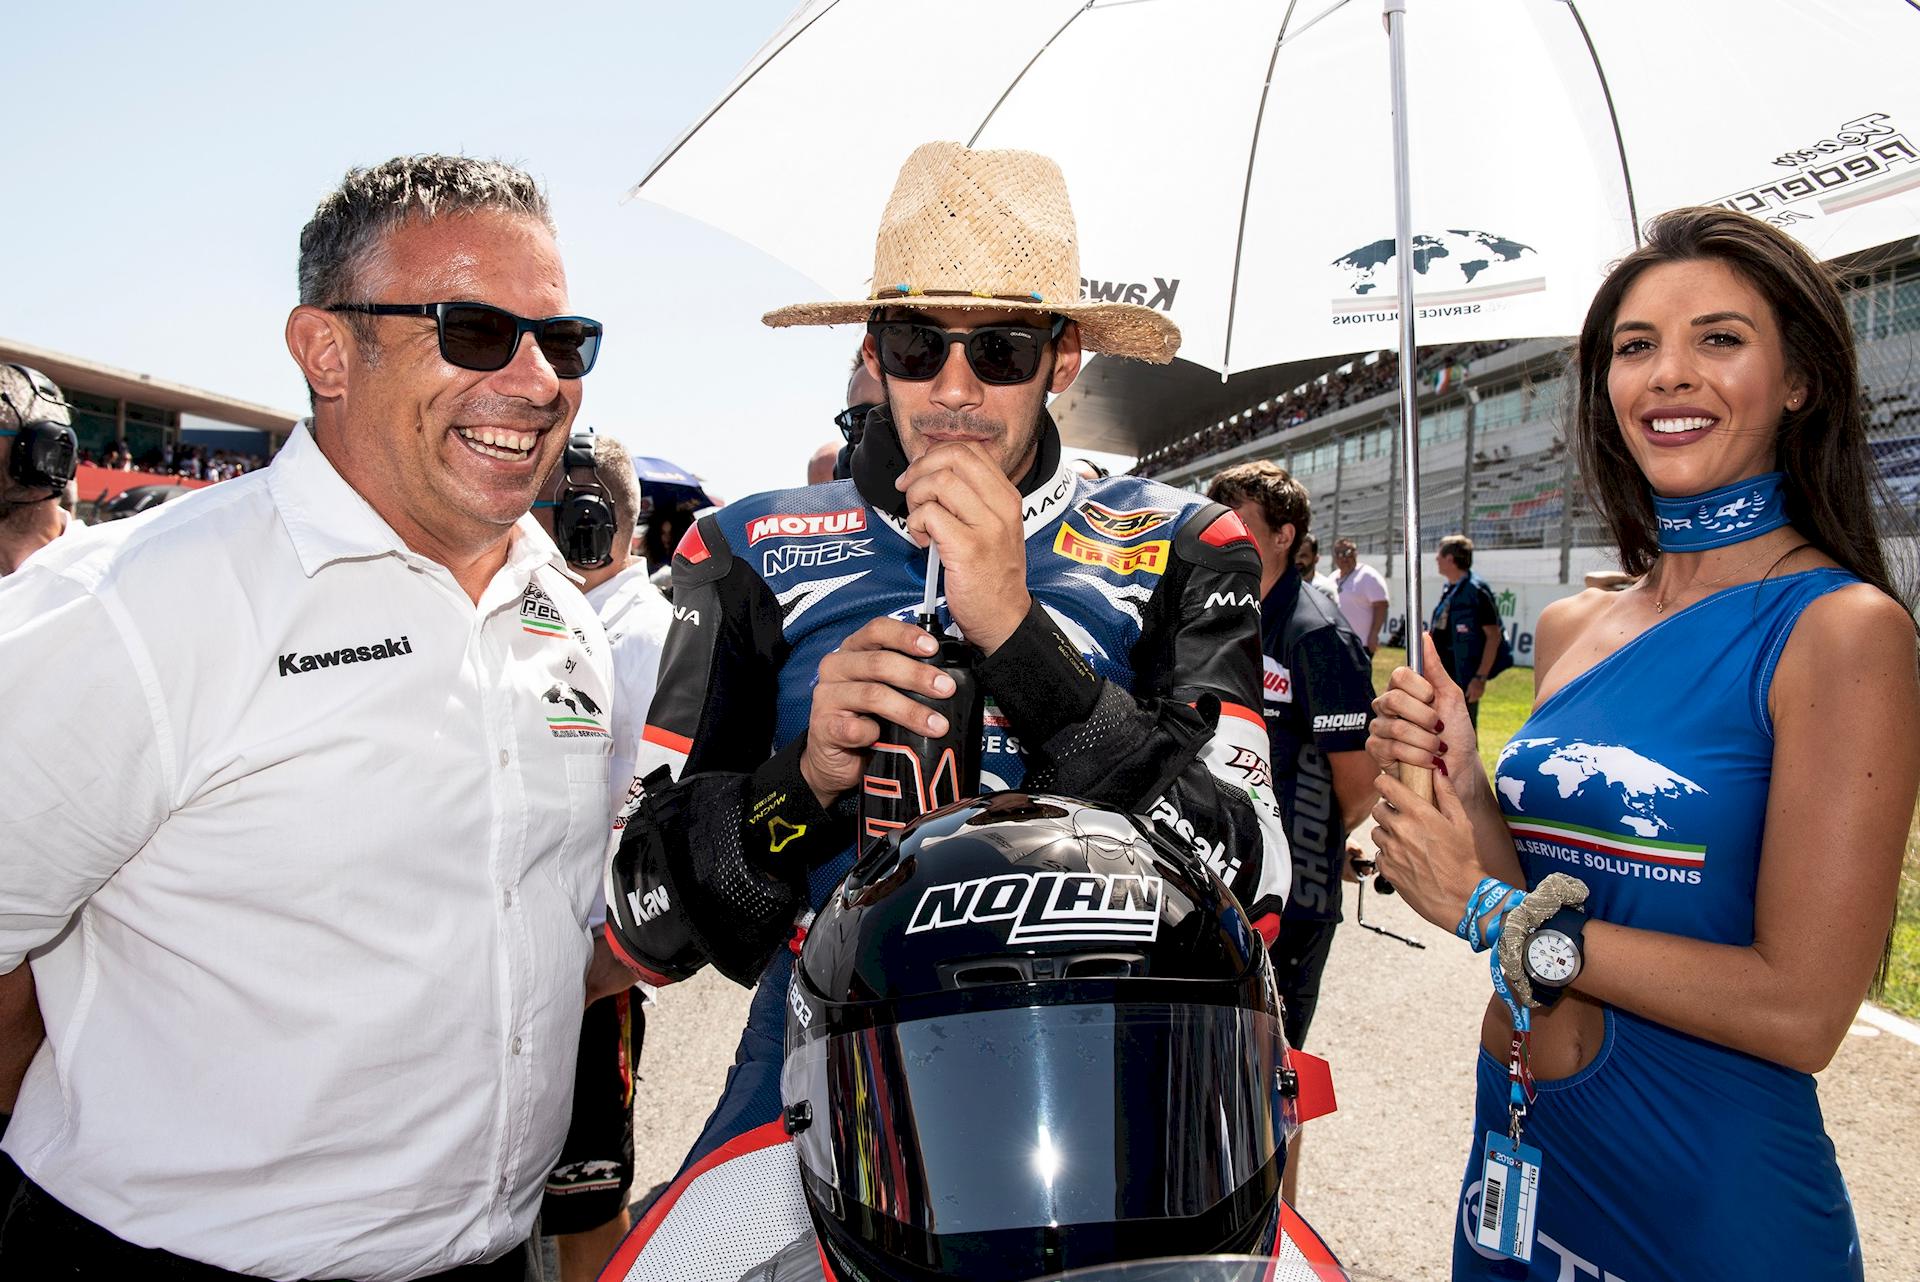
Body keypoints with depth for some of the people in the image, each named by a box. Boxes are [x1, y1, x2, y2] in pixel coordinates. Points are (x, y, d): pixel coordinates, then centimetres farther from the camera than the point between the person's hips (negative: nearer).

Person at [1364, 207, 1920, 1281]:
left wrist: (1489, 908, -16)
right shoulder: (1568, 629, 3)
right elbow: (1546, 901, 7)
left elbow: (1800, 1010, -20)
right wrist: (1462, 785, -10)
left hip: (1715, 1193, -5)